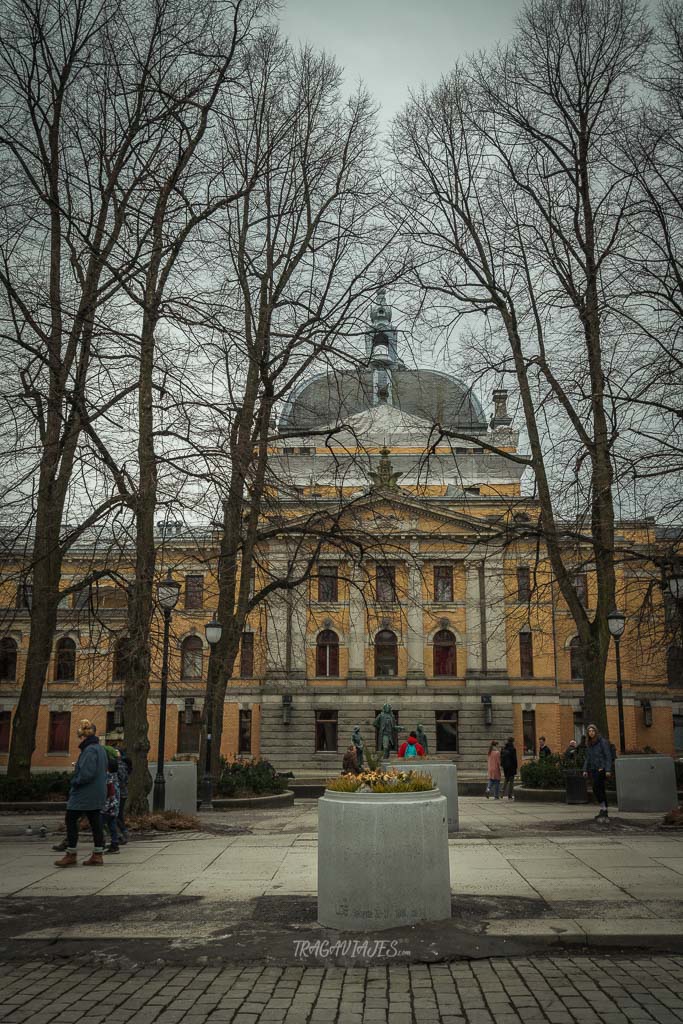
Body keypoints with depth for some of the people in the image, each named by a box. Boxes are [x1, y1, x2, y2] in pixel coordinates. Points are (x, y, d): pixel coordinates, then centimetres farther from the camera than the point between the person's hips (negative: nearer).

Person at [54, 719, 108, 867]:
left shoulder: (89, 750, -18)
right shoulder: (100, 749, 13)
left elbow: (86, 773, -26)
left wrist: (75, 782, -9)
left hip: (84, 794, -9)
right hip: (96, 795, 9)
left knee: (71, 820, 1)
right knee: (95, 822, 10)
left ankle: (71, 855, 5)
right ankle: (97, 855, 13)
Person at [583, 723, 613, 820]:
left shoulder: (602, 741, -7)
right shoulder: (589, 744, 12)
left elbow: (608, 756, -11)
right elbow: (588, 758, 16)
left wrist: (608, 770, -17)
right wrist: (585, 770, 7)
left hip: (602, 769, -7)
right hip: (594, 770, 7)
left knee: (596, 788, -18)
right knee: (601, 790, 8)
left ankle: (603, 808, -8)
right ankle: (604, 812, 13)